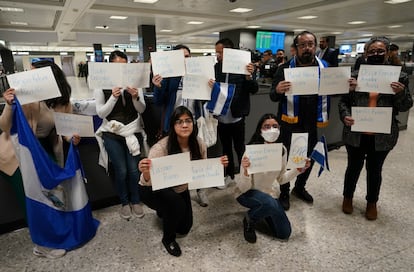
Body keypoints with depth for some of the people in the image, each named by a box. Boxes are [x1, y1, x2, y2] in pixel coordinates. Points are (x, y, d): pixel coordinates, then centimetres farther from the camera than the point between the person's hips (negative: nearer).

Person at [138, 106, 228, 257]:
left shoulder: (199, 145, -19)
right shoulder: (161, 147, -34)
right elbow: (147, 182, -36)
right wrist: (145, 173, -59)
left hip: (181, 189, 5)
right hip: (155, 190, -5)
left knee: (184, 228, 14)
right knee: (177, 205, -34)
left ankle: (164, 211, 46)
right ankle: (168, 239, -2)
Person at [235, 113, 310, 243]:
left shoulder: (282, 150, -9)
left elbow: (281, 179, 5)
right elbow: (244, 188, -26)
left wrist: (298, 170, -10)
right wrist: (246, 171, -46)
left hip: (268, 193, 6)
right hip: (246, 193, -6)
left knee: (284, 233, 4)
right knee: (269, 203, -38)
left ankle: (261, 211, 29)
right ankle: (249, 220, -5)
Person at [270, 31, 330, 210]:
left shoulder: (325, 67, 2)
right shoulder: (285, 68, -7)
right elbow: (272, 97, -10)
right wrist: (277, 90, -32)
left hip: (314, 123, 4)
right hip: (291, 123, -3)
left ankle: (299, 188, 42)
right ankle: (284, 193, 29)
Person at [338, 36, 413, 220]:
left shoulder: (399, 77, -1)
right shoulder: (356, 76, -2)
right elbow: (343, 101, 1)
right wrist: (345, 116, -18)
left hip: (382, 135, 0)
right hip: (356, 133, 0)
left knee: (375, 169, 15)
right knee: (354, 167, 14)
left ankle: (372, 202, 36)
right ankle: (347, 197, 36)